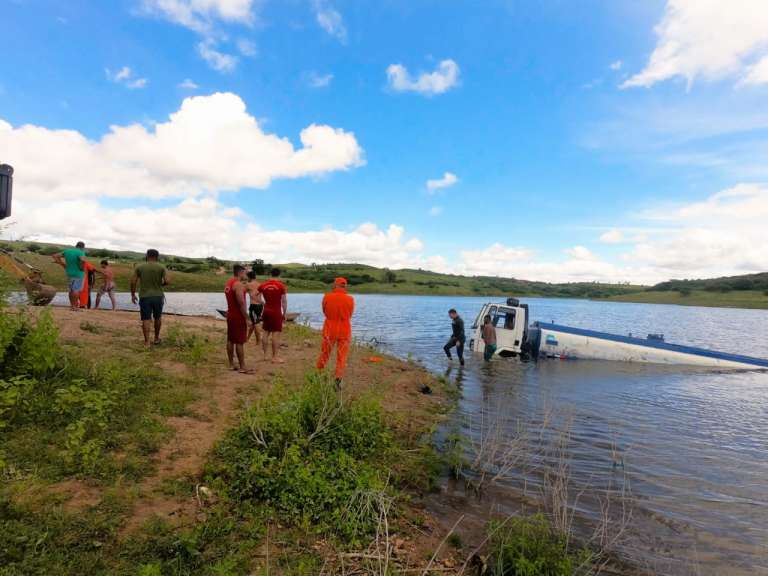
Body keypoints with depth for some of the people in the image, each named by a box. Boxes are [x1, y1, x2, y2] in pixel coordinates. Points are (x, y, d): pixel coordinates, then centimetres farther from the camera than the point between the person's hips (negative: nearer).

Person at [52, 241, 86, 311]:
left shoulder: (67, 251, 6)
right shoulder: (80, 252, -15)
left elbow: (55, 256, 11)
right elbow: (83, 260, -36)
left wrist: (63, 265, 10)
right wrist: (81, 267, -17)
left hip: (69, 273, 6)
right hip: (78, 274, -6)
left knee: (71, 290, 15)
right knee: (77, 290, -1)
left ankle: (71, 305, 19)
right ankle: (74, 306, 0)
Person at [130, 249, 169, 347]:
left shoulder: (139, 267, 1)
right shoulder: (162, 267, -2)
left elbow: (133, 282, -2)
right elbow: (167, 281, -11)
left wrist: (133, 295, 8)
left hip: (144, 297, 0)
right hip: (158, 296, 1)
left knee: (146, 319, 2)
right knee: (158, 317, 18)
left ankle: (147, 342, -1)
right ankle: (156, 338, 28)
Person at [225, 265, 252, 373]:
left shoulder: (228, 283, 12)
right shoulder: (238, 284, -18)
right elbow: (241, 303, -23)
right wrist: (246, 318, -19)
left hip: (230, 315, 10)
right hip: (238, 316, -10)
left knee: (230, 340, 12)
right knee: (240, 342, -5)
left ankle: (231, 364, 19)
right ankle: (242, 367, -1)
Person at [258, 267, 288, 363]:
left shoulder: (263, 285, 3)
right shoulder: (281, 286, -9)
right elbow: (284, 302, -8)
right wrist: (284, 314, 1)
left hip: (266, 311, 5)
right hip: (276, 312, -5)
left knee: (266, 333, 13)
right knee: (276, 334, -3)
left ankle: (265, 355, 20)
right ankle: (275, 357, -3)